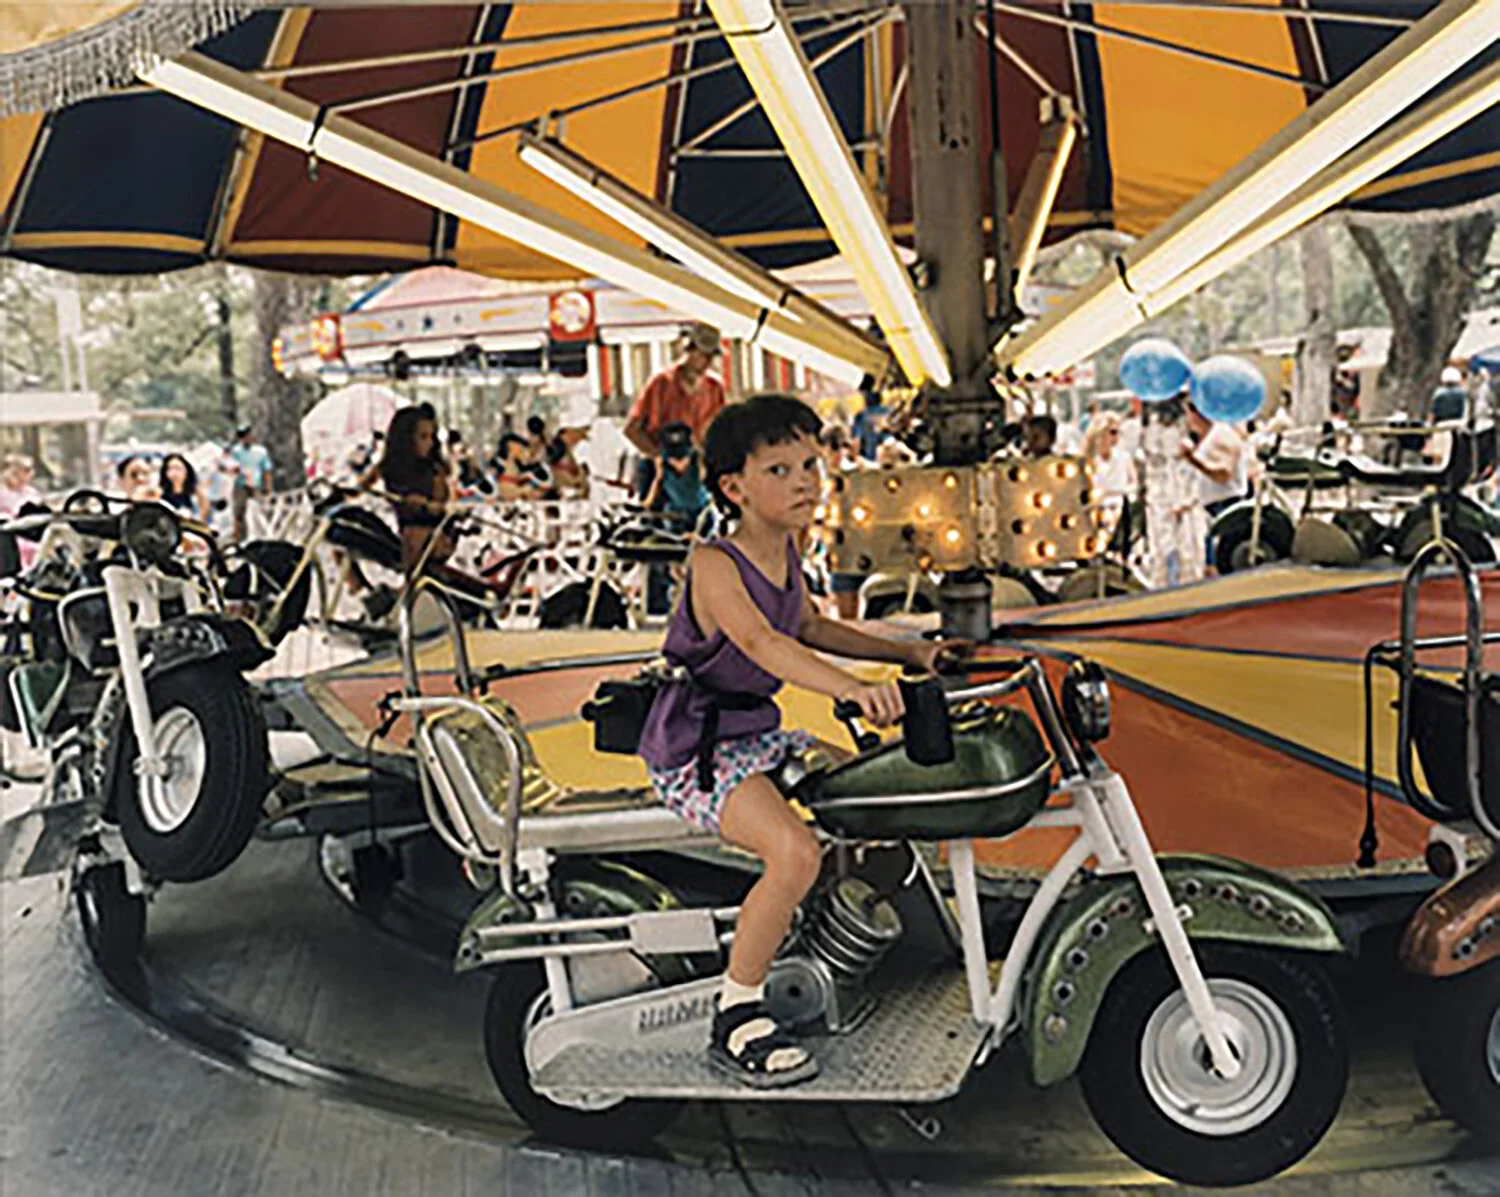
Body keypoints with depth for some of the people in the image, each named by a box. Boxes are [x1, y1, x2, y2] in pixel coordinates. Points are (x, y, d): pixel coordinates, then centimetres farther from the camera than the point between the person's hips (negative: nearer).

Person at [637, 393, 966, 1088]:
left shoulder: (784, 551, 6)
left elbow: (809, 628, 23)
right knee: (795, 852, -30)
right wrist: (851, 688, -52)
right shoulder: (714, 563, -20)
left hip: (756, 735, 9)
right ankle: (736, 1018, -14)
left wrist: (907, 653, 17)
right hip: (694, 749, -9)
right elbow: (760, 642, -38)